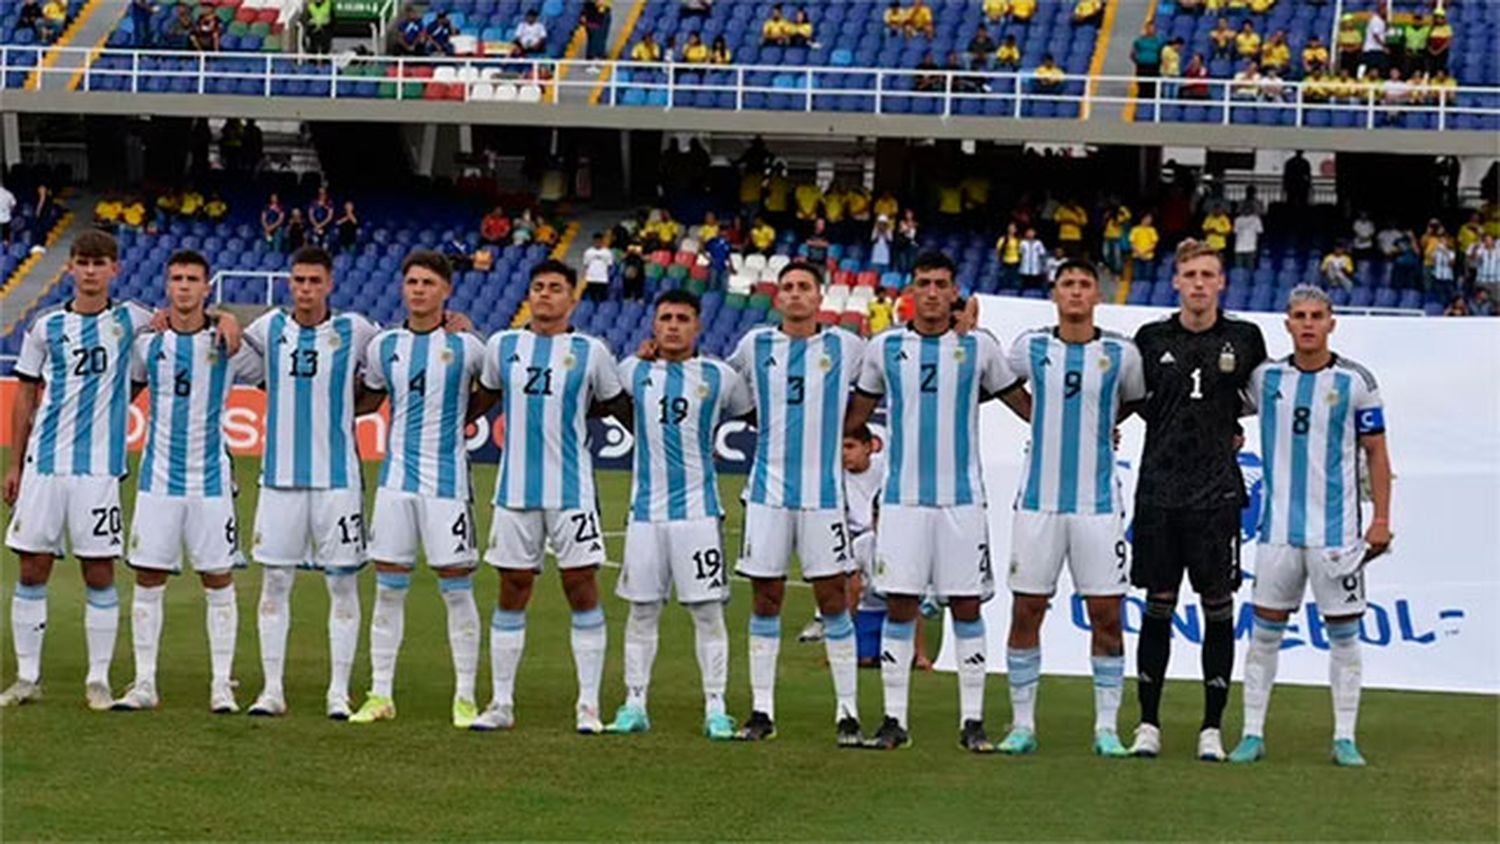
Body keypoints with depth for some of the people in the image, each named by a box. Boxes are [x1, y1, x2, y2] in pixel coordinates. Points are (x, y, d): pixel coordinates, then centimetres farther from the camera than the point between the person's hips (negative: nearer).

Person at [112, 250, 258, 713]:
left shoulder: (228, 343, -1)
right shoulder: (146, 341, 4)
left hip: (210, 479, -1)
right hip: (158, 479, 2)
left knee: (218, 582, 1)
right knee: (148, 580, 2)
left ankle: (222, 685, 7)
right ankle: (144, 683, 9)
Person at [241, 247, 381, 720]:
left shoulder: (355, 332, 0)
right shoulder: (270, 328, 5)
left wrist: (349, 406, 2)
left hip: (338, 477, -2)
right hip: (280, 476, 2)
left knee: (343, 583, 1)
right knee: (274, 582, 3)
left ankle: (339, 692, 6)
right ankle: (272, 690, 9)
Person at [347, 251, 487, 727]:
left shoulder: (465, 346, -2)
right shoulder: (383, 346, 7)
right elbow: (369, 394, 23)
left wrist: (461, 418, 6)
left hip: (446, 479, -3)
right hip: (396, 476, 3)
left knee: (456, 589, -1)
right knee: (388, 588, 5)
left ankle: (465, 697, 6)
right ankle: (381, 695, 11)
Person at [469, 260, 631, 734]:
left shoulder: (590, 353, 1)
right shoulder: (502, 346, 7)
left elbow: (620, 406, 11)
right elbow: (485, 397, 23)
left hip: (571, 492, -2)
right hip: (515, 492, 2)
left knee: (582, 589, -2)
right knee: (512, 594, 6)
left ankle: (588, 706, 3)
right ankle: (501, 703, 12)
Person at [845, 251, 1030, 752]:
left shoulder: (978, 347, 4)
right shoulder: (885, 348, 6)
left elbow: (1020, 400, 14)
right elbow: (856, 412, 18)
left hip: (961, 498, -1)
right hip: (902, 497, 1)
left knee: (966, 607, 0)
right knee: (899, 607, 0)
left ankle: (972, 721, 5)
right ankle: (895, 720, 6)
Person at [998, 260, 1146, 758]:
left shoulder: (1121, 354, 1)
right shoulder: (1031, 348, 3)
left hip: (1098, 502, -1)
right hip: (1039, 499, 1)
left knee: (1106, 614, -2)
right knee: (1026, 610, 2)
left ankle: (1107, 728, 5)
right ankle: (1022, 724, 10)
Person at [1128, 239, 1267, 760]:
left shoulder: (1244, 339, 3)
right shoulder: (1152, 339, 5)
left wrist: (1228, 425, 9)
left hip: (1218, 492, -1)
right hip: (1160, 488, 1)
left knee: (1219, 608, 0)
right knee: (1157, 605, 3)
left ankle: (1212, 728, 5)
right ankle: (1148, 723, 9)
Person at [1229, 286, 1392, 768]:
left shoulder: (1355, 382, 0)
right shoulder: (1266, 378, 5)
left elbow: (1376, 453, 3)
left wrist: (1381, 519, -2)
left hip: (1336, 529, -2)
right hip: (1279, 525, 2)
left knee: (1343, 633, 2)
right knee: (1265, 629, 3)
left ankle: (1345, 738, 8)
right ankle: (1253, 734, 9)